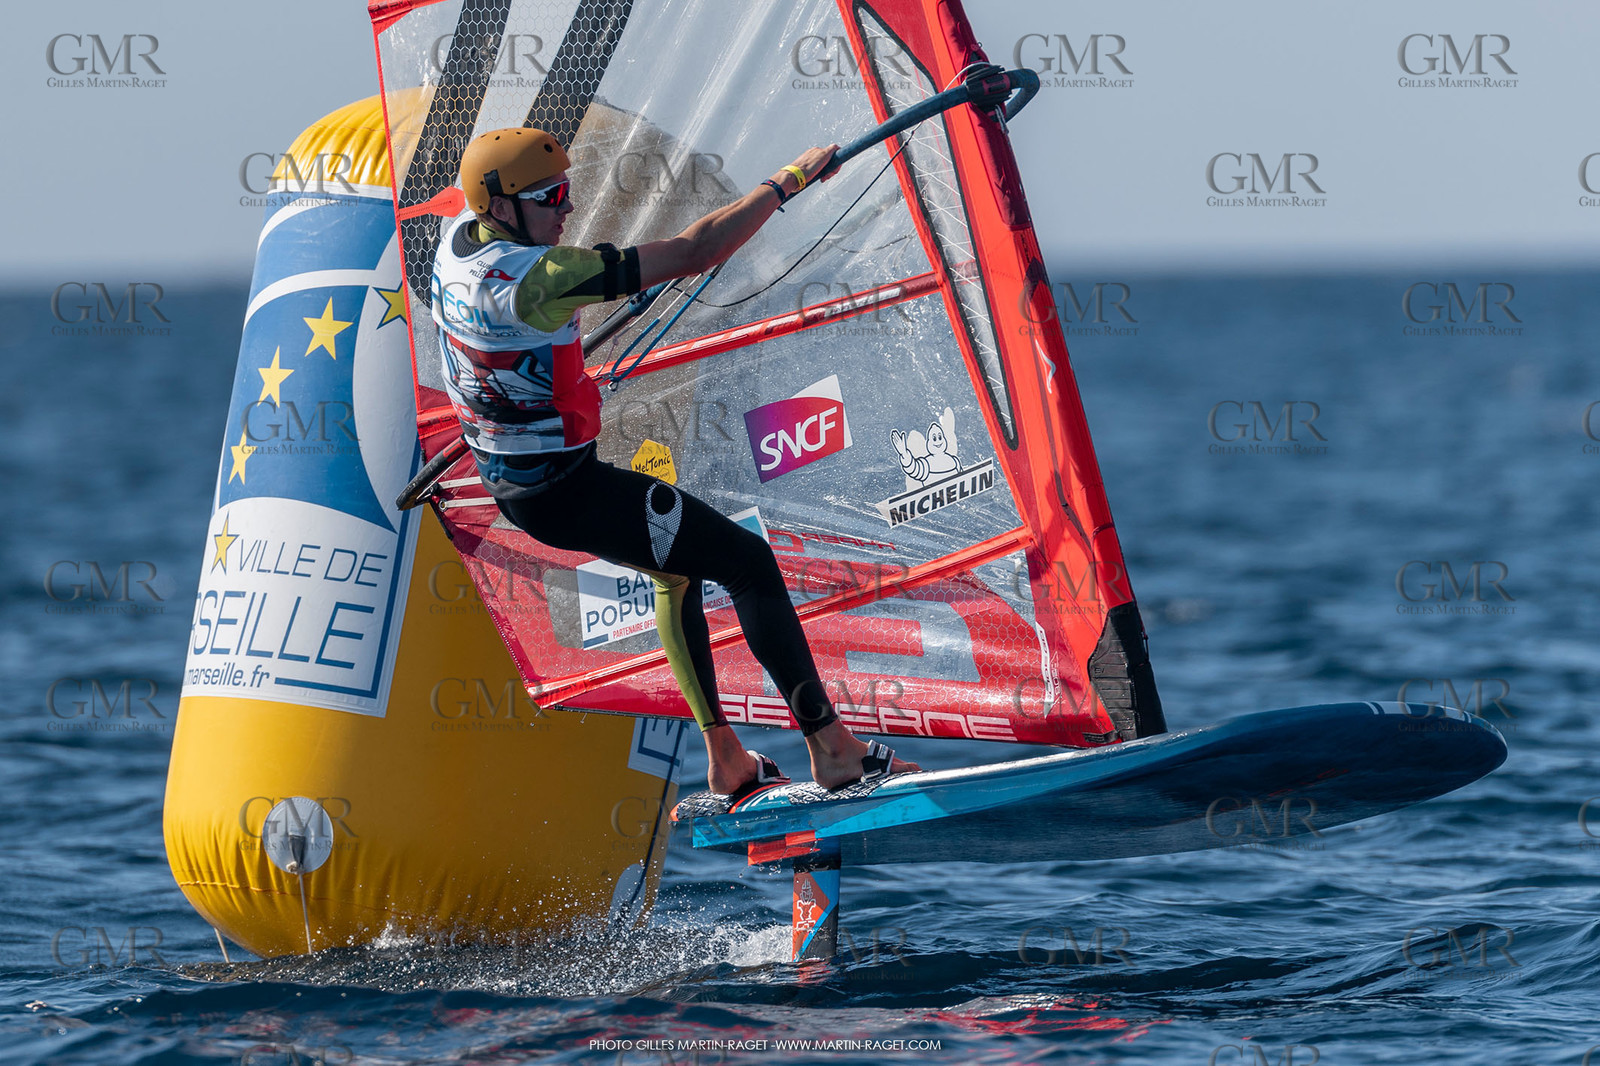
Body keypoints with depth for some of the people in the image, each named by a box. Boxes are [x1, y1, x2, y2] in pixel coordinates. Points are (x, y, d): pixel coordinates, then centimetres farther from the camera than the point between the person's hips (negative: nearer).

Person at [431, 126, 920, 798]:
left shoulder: (458, 236, -2)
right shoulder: (539, 275, -30)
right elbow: (693, 253, -29)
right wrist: (788, 181, -19)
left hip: (508, 482, 10)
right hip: (566, 492, -10)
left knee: (676, 565, 27)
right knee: (748, 561, 0)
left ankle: (724, 761, 29)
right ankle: (832, 748, 1)